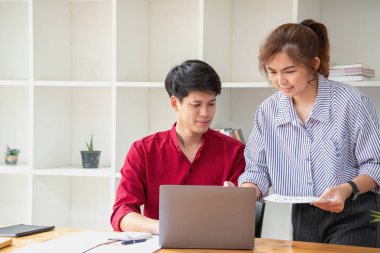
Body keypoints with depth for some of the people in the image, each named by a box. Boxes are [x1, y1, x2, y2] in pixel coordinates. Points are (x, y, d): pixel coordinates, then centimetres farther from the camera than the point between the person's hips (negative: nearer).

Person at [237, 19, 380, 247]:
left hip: (354, 218, -4)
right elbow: (258, 168, 5)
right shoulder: (268, 111, 1)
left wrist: (347, 190, -26)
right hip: (304, 219, 4)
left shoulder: (352, 102, -14)